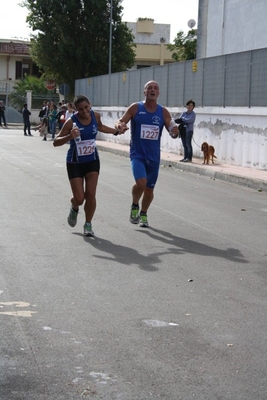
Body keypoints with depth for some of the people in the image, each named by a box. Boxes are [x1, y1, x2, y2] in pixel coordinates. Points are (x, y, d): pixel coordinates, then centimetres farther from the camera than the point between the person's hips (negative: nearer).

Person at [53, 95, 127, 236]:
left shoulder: (95, 116, -5)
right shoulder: (71, 122, -19)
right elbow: (56, 142, -20)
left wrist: (117, 131, 17)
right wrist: (70, 136, -37)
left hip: (92, 161, 3)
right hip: (75, 163, -3)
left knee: (90, 195, -6)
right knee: (79, 198, -4)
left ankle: (88, 224, 12)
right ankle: (74, 209, 34)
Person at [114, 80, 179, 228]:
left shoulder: (163, 112, 1)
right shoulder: (135, 108, -4)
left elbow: (172, 132, 2)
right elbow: (121, 122, -5)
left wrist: (175, 132, -23)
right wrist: (119, 125, -30)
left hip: (154, 156, 3)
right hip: (137, 154, -3)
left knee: (149, 188, 11)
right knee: (141, 182, -24)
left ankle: (143, 214, 36)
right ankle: (134, 206, 5)